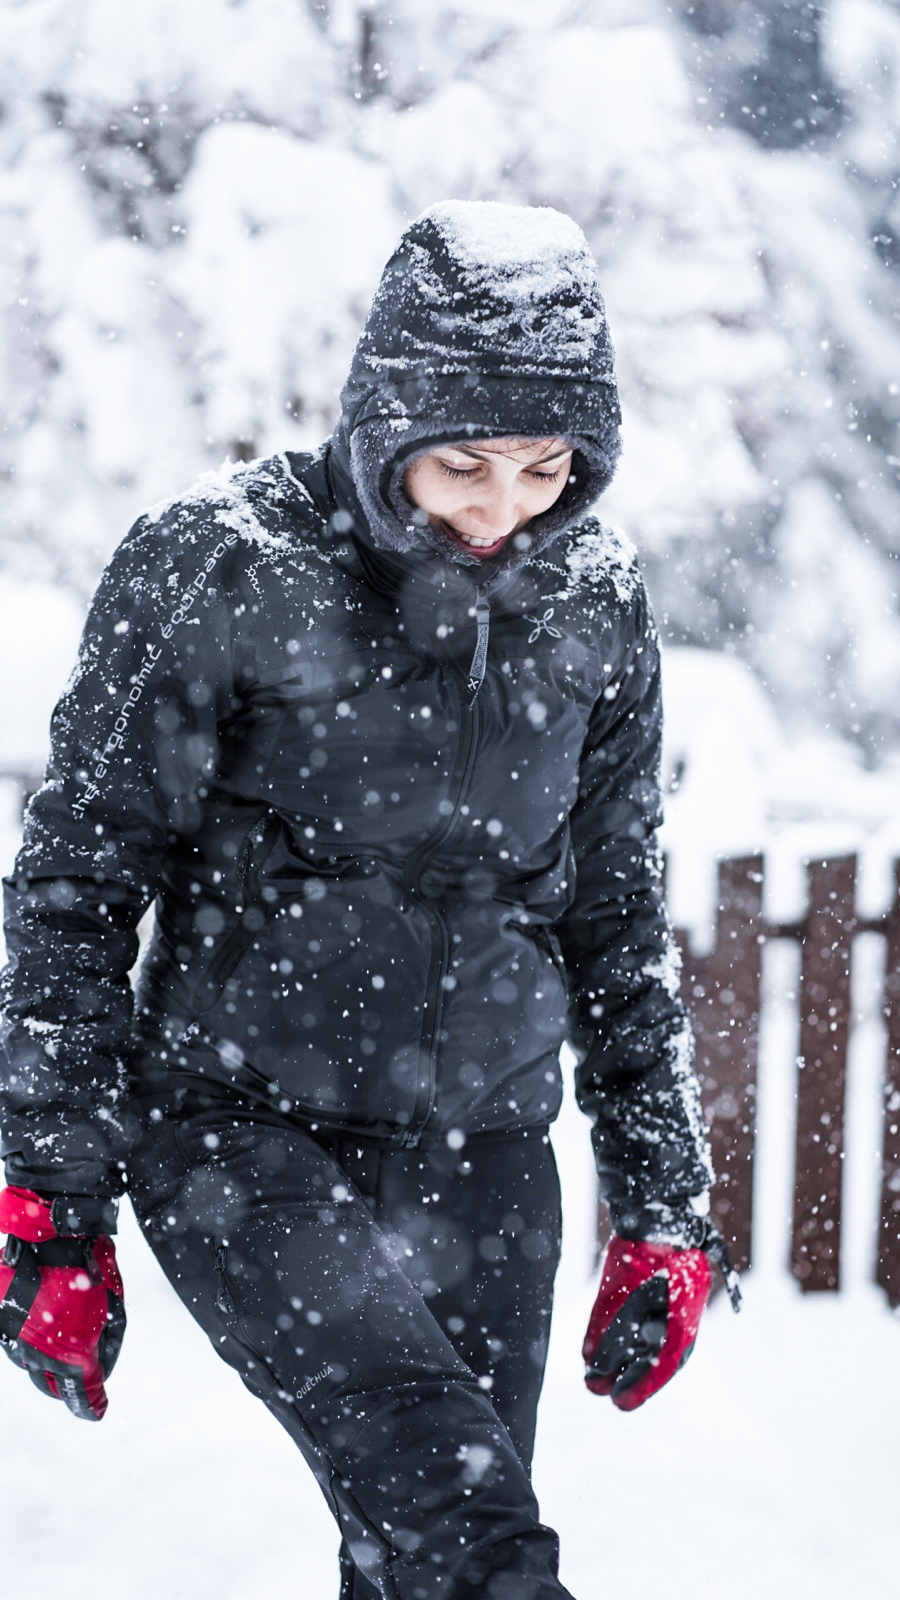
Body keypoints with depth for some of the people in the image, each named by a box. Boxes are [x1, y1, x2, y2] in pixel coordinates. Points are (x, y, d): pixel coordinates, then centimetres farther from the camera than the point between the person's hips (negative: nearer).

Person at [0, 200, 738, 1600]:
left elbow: (616, 918, 15)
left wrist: (665, 1207, 14)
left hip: (483, 1157, 5)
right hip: (249, 1143, -4)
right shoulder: (219, 568, -9)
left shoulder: (596, 604, 4)